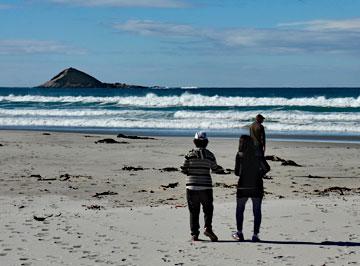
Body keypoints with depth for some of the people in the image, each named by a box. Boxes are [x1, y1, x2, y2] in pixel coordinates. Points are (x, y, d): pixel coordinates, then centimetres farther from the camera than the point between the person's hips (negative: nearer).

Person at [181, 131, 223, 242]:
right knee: (208, 209, 11)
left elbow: (183, 169, -3)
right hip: (206, 187, 0)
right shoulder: (210, 155, -2)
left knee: (194, 211, 8)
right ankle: (208, 228, -9)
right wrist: (221, 168, 33)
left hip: (192, 186, 0)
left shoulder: (190, 154, -5)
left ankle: (194, 233, 6)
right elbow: (215, 168, 10)